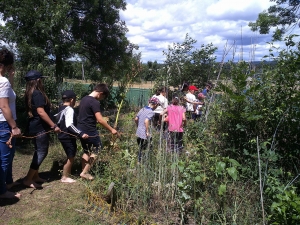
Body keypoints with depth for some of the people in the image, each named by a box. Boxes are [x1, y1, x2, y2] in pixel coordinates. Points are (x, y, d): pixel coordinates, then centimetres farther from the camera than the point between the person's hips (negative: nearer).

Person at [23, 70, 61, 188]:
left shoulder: (30, 93, 13)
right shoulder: (37, 93, -18)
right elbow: (41, 112, -25)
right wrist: (53, 125, -22)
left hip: (34, 126, 10)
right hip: (40, 127, -10)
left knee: (38, 151, 17)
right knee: (42, 152, -5)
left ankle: (35, 176, 24)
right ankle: (28, 179, -1)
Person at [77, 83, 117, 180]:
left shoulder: (84, 99, 11)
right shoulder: (94, 102, -18)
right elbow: (100, 120, -22)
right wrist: (111, 129, -14)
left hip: (81, 130, 9)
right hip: (90, 131, -9)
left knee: (86, 151, 18)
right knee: (96, 150, 6)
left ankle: (84, 172, 22)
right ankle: (85, 172, 6)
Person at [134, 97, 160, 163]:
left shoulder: (142, 109, 9)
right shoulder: (151, 112, -15)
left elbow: (136, 119, 13)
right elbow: (146, 121, -29)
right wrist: (148, 132, -21)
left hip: (138, 133, 8)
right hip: (144, 135, -8)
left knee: (140, 150, 19)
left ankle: (139, 162, 29)